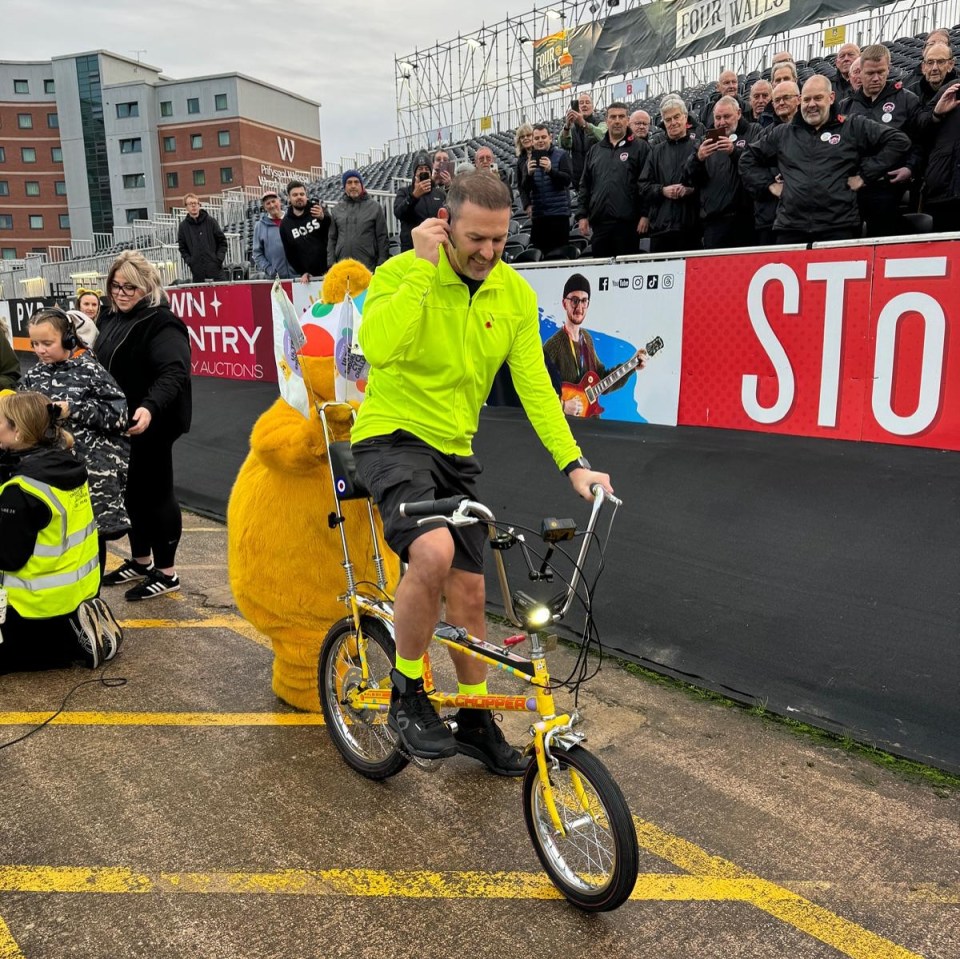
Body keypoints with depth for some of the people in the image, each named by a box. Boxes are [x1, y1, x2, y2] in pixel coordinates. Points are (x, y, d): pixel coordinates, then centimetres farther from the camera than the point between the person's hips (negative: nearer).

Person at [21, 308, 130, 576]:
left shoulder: (89, 370, -8)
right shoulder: (33, 376, 8)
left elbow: (120, 412, -12)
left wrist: (73, 410, -18)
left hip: (93, 469, -4)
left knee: (92, 534, 7)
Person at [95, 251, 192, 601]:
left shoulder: (161, 323, -17)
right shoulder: (112, 321, 12)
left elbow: (173, 372, -30)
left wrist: (150, 408, -45)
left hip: (151, 425, -9)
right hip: (121, 424, 9)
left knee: (156, 493, 0)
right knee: (132, 492, 18)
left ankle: (166, 572, 12)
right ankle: (140, 561, 33)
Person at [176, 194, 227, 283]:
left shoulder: (210, 221, 5)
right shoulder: (183, 226, 8)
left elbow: (222, 241, 7)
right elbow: (182, 247, 13)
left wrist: (220, 257, -6)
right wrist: (188, 260, -3)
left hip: (215, 268, -1)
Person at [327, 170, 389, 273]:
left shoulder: (375, 207, 4)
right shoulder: (337, 209, 12)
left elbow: (382, 238, 2)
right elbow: (332, 239, 13)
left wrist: (381, 266, -4)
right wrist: (331, 264, 4)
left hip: (368, 268, -2)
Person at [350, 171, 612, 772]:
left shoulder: (515, 293, -2)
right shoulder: (402, 273, -14)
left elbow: (534, 384, -5)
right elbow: (378, 346, -33)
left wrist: (574, 464, -15)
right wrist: (423, 267, -27)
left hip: (455, 452, 5)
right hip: (393, 437, -5)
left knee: (468, 591, 8)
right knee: (434, 551, -32)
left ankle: (475, 717, 30)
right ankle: (407, 695, -7)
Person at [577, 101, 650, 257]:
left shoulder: (640, 148, 3)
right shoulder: (595, 150, 17)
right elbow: (585, 186, 17)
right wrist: (582, 215, 9)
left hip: (627, 222, -4)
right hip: (599, 222, 4)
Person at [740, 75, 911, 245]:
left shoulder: (854, 127, 8)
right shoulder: (782, 133, 17)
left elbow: (899, 141, 5)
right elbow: (748, 159, 27)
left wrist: (865, 174, -1)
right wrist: (769, 183, 14)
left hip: (839, 228, -2)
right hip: (790, 227, 2)